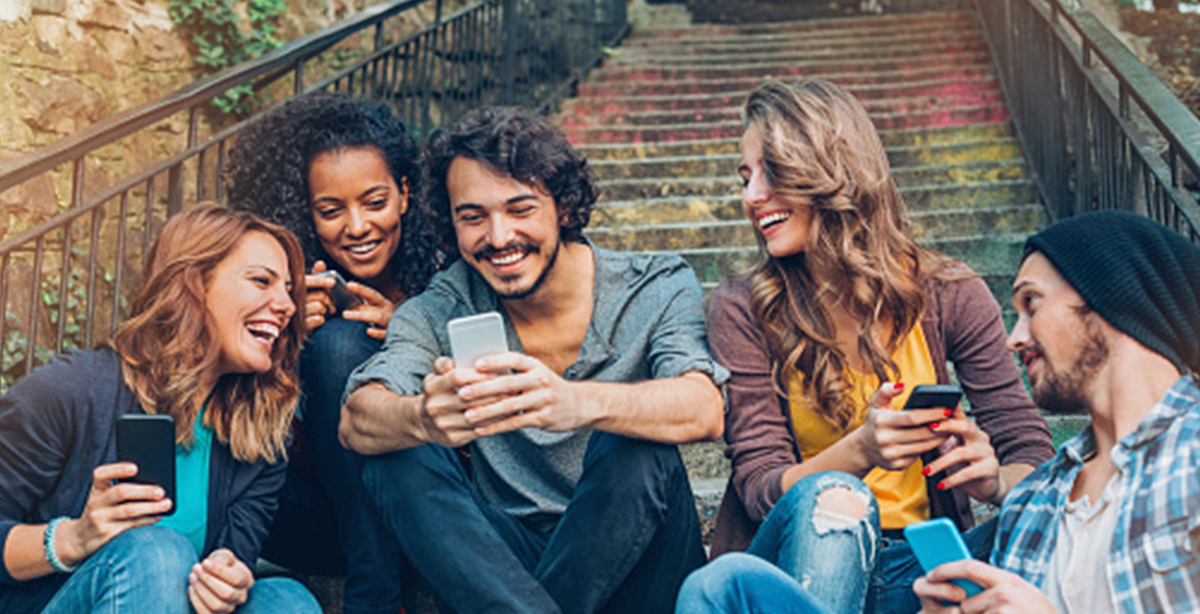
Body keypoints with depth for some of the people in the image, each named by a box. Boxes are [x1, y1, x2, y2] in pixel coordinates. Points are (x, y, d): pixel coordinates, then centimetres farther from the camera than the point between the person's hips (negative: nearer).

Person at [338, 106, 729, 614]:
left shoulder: (655, 291, -8)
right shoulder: (439, 314, -2)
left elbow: (703, 412, -27)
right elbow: (356, 421, -19)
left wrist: (579, 403, -48)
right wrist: (424, 418, -44)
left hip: (633, 571, -2)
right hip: (505, 561, 3)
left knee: (634, 447, -31)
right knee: (400, 456, -20)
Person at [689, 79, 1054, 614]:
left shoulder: (949, 296, 1)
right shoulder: (741, 312, -1)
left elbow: (1031, 455, 2)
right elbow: (758, 485, -6)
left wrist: (994, 480, -23)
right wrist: (860, 451, -26)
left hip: (918, 567, 1)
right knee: (831, 496, -36)